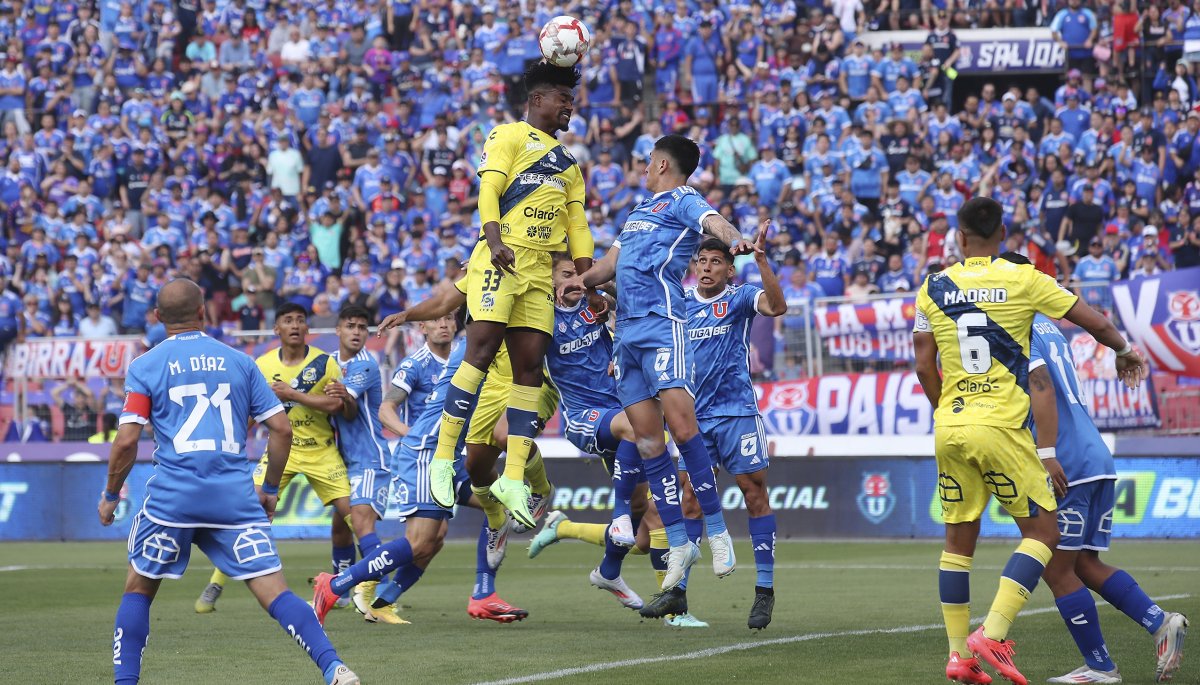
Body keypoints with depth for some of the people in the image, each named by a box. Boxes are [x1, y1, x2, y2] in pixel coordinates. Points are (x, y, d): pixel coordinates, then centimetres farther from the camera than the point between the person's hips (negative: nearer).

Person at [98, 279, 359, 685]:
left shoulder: (145, 367, 5)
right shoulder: (240, 362, 11)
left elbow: (127, 441, -3)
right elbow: (281, 428, 8)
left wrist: (111, 495, 11)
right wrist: (271, 489, 19)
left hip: (172, 495, -1)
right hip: (235, 495, 1)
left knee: (138, 590, 16)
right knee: (273, 590, -3)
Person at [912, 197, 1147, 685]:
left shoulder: (934, 289, 6)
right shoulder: (1023, 280, -2)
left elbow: (924, 365, 6)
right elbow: (1096, 323, 2)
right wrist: (1124, 351, 22)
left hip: (950, 427, 4)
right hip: (1001, 426, -4)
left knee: (959, 540, 13)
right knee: (1041, 533, 4)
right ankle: (992, 635, -11)